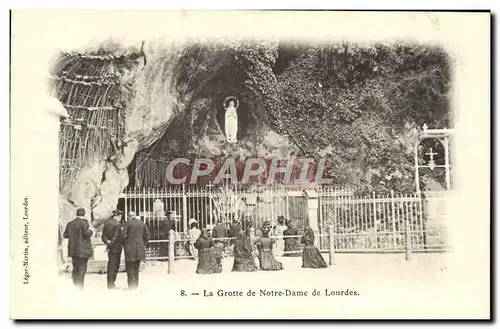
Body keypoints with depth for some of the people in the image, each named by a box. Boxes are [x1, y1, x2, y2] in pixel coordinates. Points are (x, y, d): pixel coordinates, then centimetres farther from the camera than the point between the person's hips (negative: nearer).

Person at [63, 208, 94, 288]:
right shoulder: (84, 222, -10)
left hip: (73, 249, 6)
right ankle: (80, 286, -7)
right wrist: (91, 231, 1)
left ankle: (75, 285, 17)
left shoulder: (70, 223, 7)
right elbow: (86, 233, -19)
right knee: (82, 268, -2)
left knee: (75, 268, 14)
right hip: (83, 249, -6)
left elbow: (65, 235, 8)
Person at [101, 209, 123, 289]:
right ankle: (111, 285, 1)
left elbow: (103, 236, 7)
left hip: (110, 247, 7)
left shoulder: (106, 223, 9)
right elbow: (115, 237, -17)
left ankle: (110, 284, 17)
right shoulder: (117, 224, -15)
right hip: (116, 247, -7)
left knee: (111, 266, 13)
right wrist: (109, 246, -9)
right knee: (114, 266, -1)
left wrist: (107, 242, -6)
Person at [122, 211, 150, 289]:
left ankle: (131, 284, -10)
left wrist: (124, 245, 3)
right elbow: (147, 235, 9)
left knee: (130, 266, -2)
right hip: (140, 248, 5)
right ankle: (136, 284, 15)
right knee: (136, 266, 14)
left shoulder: (127, 223, -5)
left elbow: (124, 235, -10)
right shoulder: (142, 223, 10)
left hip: (130, 248, -5)